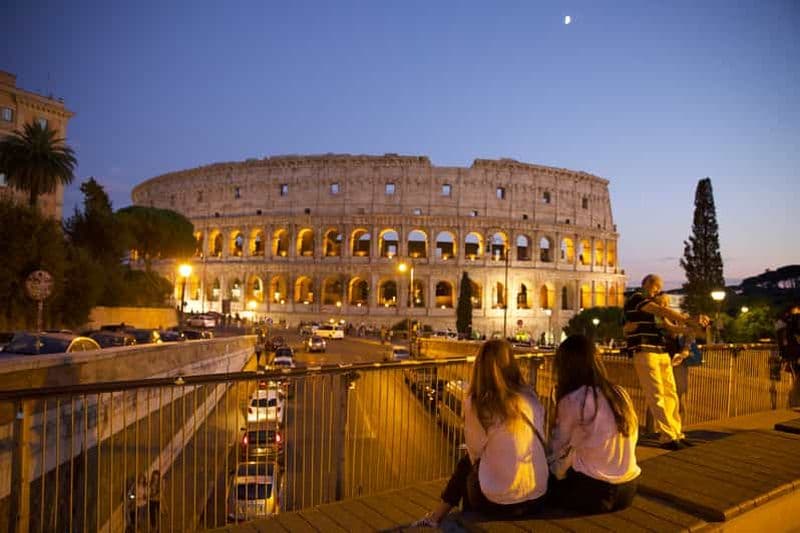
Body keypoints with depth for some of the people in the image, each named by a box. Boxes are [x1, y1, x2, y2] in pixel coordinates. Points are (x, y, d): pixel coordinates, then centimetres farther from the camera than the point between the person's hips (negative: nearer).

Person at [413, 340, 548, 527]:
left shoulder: (475, 403, -14)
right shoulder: (530, 397, -4)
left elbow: (475, 452, -3)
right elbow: (539, 441, 6)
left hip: (496, 501, -3)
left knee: (467, 465, 27)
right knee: (468, 463, 27)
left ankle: (437, 517, 43)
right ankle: (437, 516, 41)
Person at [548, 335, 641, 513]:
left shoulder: (571, 401, -15)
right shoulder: (621, 393, 3)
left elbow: (561, 450, -4)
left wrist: (556, 474, 16)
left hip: (593, 491, -6)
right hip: (628, 490, 6)